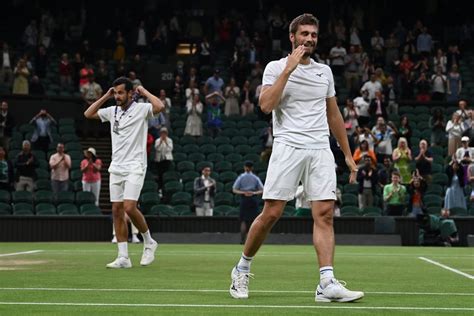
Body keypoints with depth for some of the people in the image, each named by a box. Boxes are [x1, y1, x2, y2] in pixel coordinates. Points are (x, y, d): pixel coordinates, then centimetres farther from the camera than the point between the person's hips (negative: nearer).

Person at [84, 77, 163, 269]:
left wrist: (144, 91, -8)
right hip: (116, 167, 6)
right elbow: (88, 114, 17)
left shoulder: (141, 109, -4)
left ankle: (149, 242, 5)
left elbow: (160, 107, -22)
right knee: (117, 211, 2)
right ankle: (123, 257, 5)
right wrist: (106, 96, 12)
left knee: (129, 208, -18)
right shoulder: (112, 111, 14)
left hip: (135, 168, -6)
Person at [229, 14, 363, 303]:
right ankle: (242, 269, 14)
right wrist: (288, 69, -13)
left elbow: (334, 115, 23)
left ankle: (327, 284, -13)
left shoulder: (325, 71, 17)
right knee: (271, 213, -6)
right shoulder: (276, 67, 4)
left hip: (321, 150, 4)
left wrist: (348, 155, 20)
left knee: (325, 214, -8)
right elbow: (266, 105, -12)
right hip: (288, 147, -4)